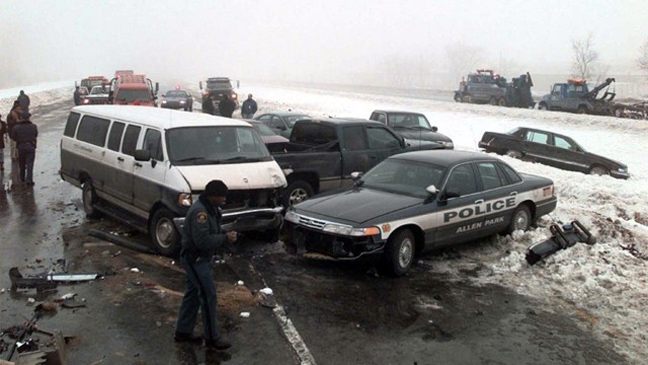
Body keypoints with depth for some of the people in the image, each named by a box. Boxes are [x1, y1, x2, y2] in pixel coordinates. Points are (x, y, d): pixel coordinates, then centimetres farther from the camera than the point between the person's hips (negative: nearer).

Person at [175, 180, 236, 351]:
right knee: (208, 296, -4)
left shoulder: (210, 208, 7)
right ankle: (212, 338, 8)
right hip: (195, 259, -10)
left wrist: (226, 234, -2)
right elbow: (202, 240, -31)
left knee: (193, 294, 17)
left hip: (200, 258, 10)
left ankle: (183, 332, 29)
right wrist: (225, 238, -22)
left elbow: (214, 231, 18)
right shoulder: (200, 212, -26)